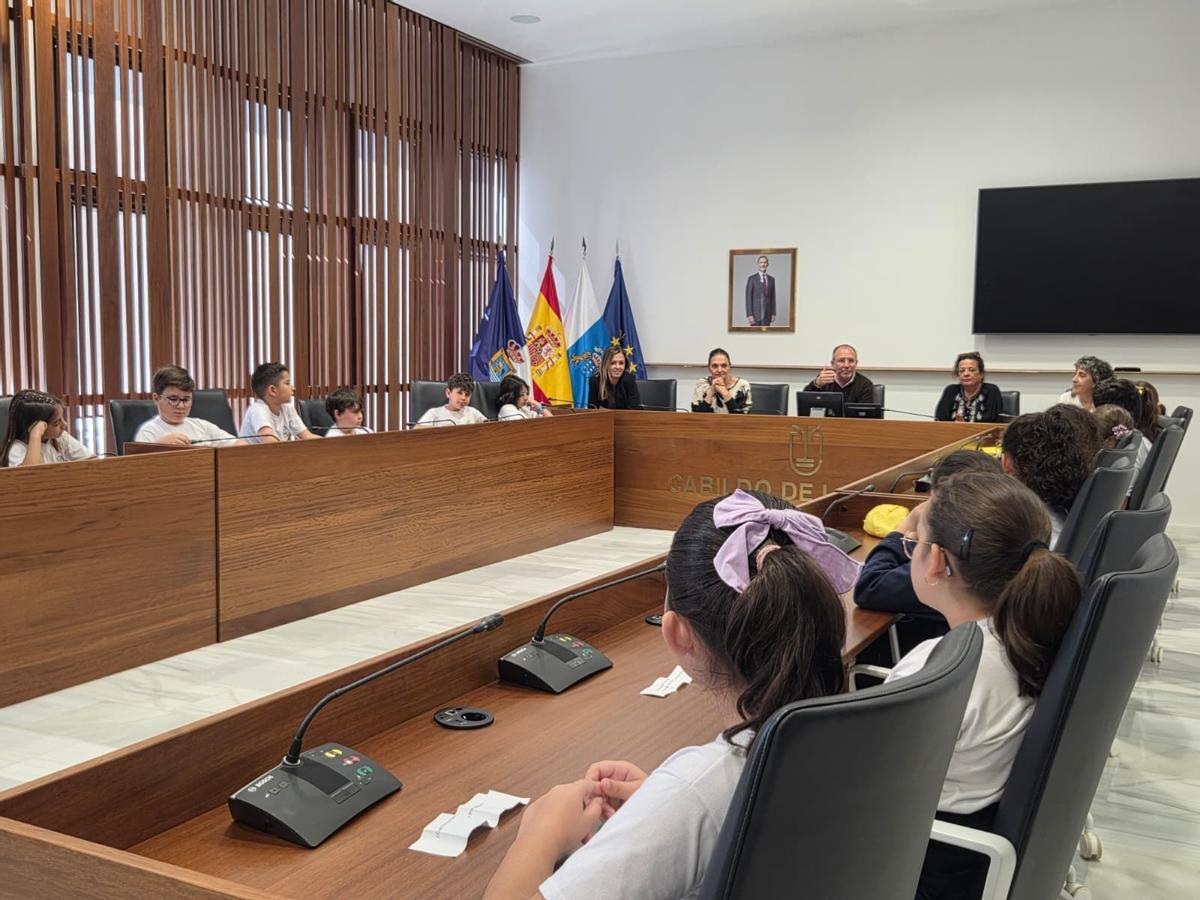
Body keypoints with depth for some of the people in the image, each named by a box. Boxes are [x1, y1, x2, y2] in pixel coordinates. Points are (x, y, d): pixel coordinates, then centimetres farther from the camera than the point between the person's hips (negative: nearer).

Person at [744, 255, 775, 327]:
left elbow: (773, 297, 13)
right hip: (755, 313, -4)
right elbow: (748, 298, -8)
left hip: (767, 314, 4)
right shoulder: (751, 279, -4)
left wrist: (773, 313, 7)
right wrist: (749, 315, -15)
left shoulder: (771, 279, 10)